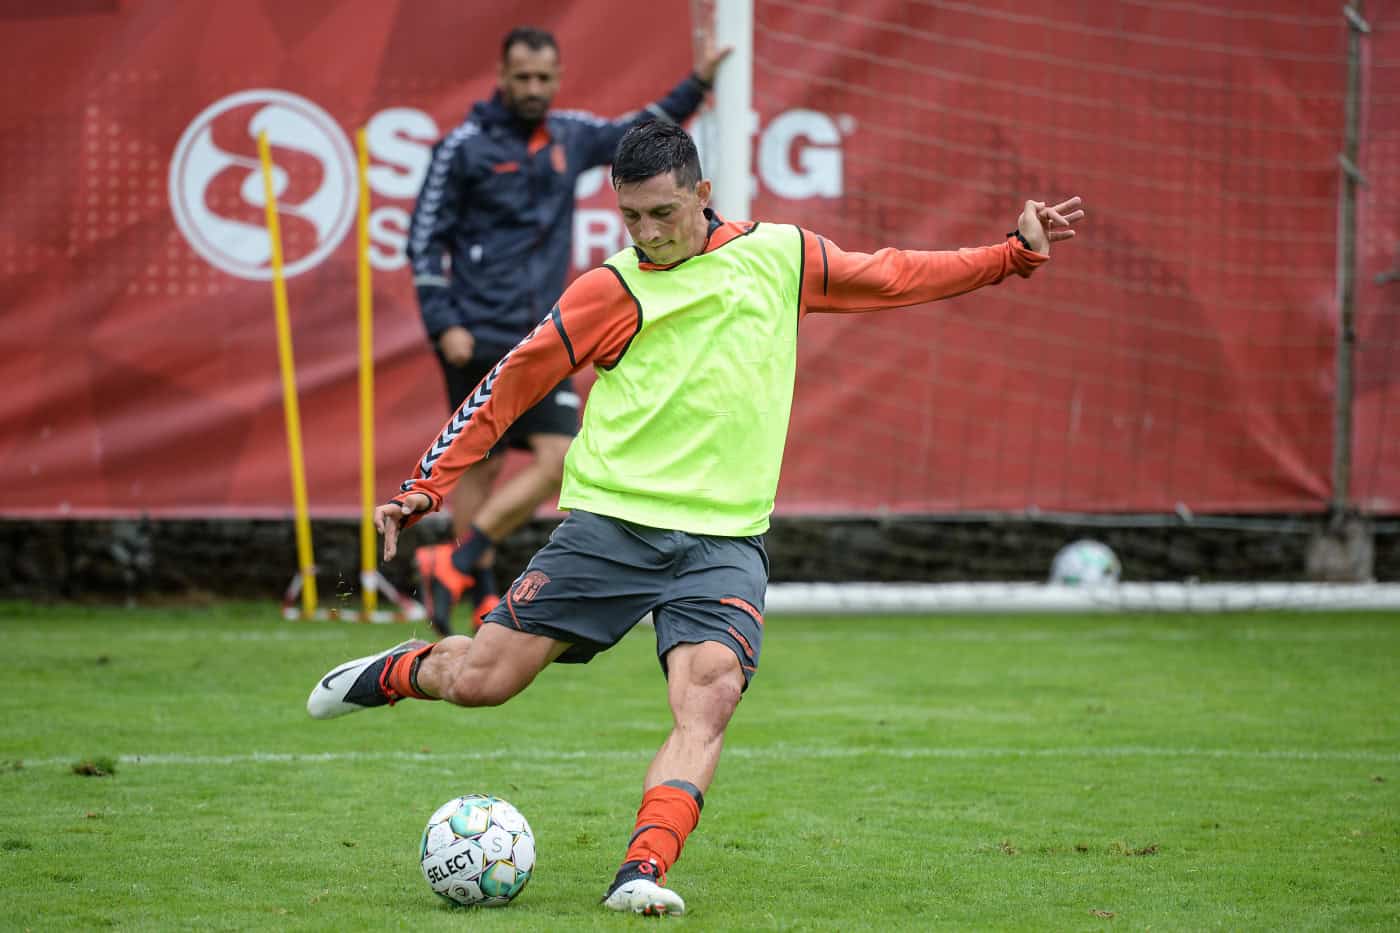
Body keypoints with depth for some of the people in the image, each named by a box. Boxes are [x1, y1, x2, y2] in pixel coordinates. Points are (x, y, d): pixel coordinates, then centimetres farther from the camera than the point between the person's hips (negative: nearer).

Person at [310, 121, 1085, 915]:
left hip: (725, 539, 1)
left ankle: (642, 873, -33)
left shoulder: (781, 256, 8)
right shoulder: (612, 292, 1)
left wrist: (1016, 253, 20)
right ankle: (392, 673, 28)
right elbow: (512, 385, 7)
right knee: (481, 680, -4)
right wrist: (429, 486, 4)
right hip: (611, 522, -1)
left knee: (707, 702, -24)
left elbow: (893, 278, 21)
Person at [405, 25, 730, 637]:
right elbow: (424, 237, -3)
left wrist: (698, 84, 14)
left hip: (542, 340, 6)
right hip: (479, 338, -6)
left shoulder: (570, 137, 11)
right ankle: (484, 598, 0)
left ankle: (455, 563, 6)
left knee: (557, 461, 0)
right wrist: (444, 324, -10)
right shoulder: (464, 146, -4)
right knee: (479, 465, -6)